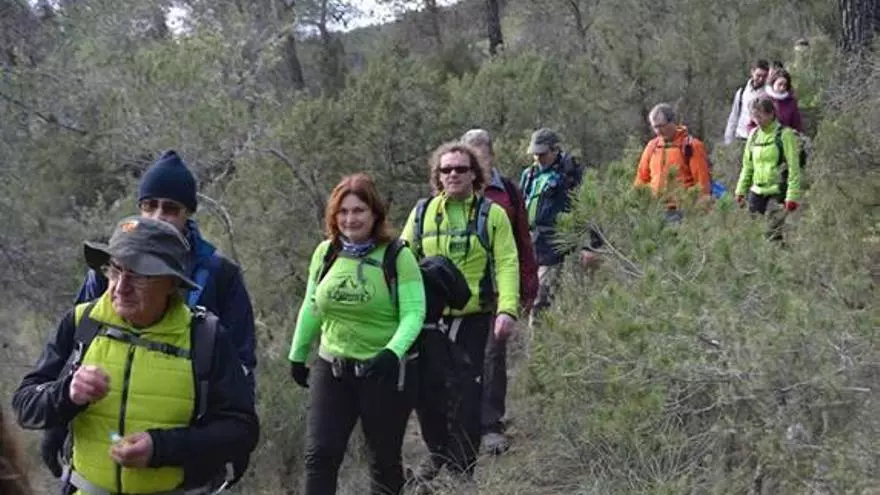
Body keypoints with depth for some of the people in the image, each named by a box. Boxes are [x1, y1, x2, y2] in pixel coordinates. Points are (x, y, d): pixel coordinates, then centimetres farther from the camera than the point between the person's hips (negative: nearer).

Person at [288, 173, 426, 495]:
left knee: (384, 458, 11)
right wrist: (297, 355, 18)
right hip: (331, 368, 3)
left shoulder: (397, 256, -11)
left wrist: (393, 352, -30)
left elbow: (413, 312, -15)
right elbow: (311, 308, 13)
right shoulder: (325, 253, 2)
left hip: (385, 370, -3)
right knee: (320, 454, -4)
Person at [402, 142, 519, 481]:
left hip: (473, 318, -2)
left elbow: (507, 265, -6)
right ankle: (439, 454, 31)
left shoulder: (491, 214, 1)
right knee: (427, 391, 8)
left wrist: (508, 309, -18)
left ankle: (462, 469, 16)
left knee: (465, 396, 2)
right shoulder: (422, 212, 7)